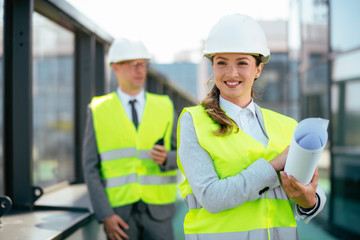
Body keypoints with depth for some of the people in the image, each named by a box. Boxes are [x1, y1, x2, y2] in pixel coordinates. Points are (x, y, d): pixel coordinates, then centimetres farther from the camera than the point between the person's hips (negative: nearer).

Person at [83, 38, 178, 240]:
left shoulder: (165, 107, 8)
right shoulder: (98, 111, 3)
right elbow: (91, 168, 0)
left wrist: (165, 158, -15)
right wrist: (105, 215, -9)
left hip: (158, 208, 1)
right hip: (119, 211, -1)